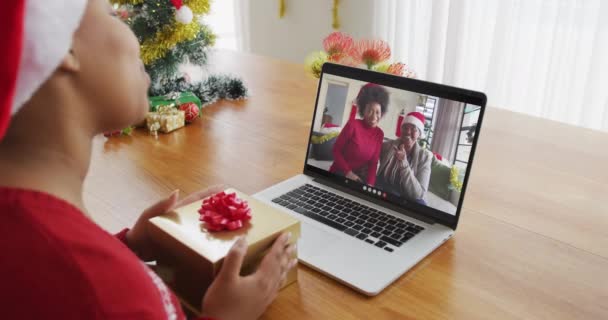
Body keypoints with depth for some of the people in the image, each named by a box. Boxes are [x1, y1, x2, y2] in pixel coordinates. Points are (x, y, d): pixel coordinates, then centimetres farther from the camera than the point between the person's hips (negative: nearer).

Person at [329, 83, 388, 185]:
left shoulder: (379, 134, 2)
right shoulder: (353, 125, -12)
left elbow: (373, 162, 1)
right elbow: (336, 150, -7)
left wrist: (370, 183, -15)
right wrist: (348, 172, -17)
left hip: (359, 177, 4)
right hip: (339, 173, -4)